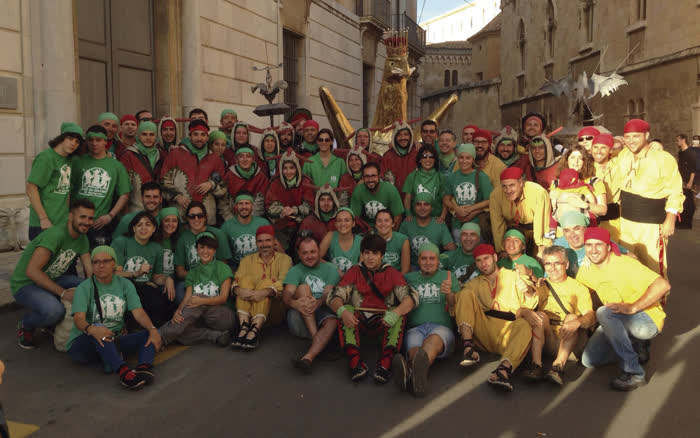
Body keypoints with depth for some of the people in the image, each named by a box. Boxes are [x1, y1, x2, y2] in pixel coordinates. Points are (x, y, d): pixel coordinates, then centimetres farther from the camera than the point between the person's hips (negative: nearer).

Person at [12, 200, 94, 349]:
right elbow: (32, 271, -32)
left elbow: (91, 271, 0)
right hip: (25, 284, -8)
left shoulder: (82, 239, 1)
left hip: (52, 280, 8)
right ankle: (25, 326, -1)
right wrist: (63, 293, -33)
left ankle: (52, 323, 8)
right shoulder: (56, 234, -27)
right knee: (54, 310, -36)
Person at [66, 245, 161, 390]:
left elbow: (139, 312, -4)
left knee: (149, 333, -17)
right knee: (98, 329, -37)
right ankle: (123, 371, -55)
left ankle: (144, 367, -46)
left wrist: (153, 329, -25)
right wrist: (91, 329, -44)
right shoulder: (85, 288, -4)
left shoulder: (125, 284, 7)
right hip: (81, 344, -4)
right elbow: (79, 318, -20)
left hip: (113, 342, 4)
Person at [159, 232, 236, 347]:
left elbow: (223, 297, -5)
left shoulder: (223, 268, 6)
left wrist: (202, 301, -24)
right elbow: (187, 298, 3)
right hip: (201, 320, 3)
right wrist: (178, 311, -20)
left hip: (222, 316, -3)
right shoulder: (193, 273, 18)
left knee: (201, 297, -33)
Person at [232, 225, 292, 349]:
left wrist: (265, 292, -31)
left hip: (274, 309, -2)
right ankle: (244, 326, -33)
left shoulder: (284, 259, 7)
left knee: (267, 282, -24)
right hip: (248, 310, 2)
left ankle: (255, 329, -39)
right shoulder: (247, 260, 16)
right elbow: (236, 281, -1)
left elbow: (283, 283, -12)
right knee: (246, 278, -17)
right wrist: (239, 290, -25)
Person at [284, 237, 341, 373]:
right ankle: (316, 339, -30)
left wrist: (318, 303, -32)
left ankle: (308, 357, -51)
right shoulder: (295, 271, 13)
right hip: (300, 318, 1)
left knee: (333, 322, -33)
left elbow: (329, 293, -7)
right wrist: (294, 303, -33)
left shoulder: (330, 269, 12)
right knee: (303, 287, -23)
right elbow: (286, 294, -7)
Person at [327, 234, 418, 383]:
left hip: (383, 321, 0)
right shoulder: (354, 272, 9)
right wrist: (342, 311, -30)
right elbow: (335, 296, -6)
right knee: (346, 309, -26)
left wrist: (396, 312, -32)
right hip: (358, 320, 1)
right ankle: (355, 361, -42)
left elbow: (411, 297, -10)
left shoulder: (392, 273, 6)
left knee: (400, 312, -26)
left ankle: (385, 363, -41)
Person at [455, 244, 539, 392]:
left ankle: (505, 368, -57)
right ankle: (468, 346, -30)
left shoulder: (514, 276, 18)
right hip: (484, 334, 2)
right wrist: (449, 294, -12)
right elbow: (457, 307, 9)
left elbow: (530, 305, 1)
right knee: (466, 293, -12)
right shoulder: (474, 284, 23)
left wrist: (528, 292, -21)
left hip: (508, 335, -1)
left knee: (524, 324, -33)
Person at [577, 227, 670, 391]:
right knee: (588, 360, -6)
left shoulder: (625, 264, -21)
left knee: (604, 312, -34)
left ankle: (634, 373, -27)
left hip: (648, 321, -7)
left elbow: (663, 285, -30)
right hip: (616, 322, 7)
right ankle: (634, 347, 14)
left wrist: (632, 307, -36)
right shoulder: (586, 271, -2)